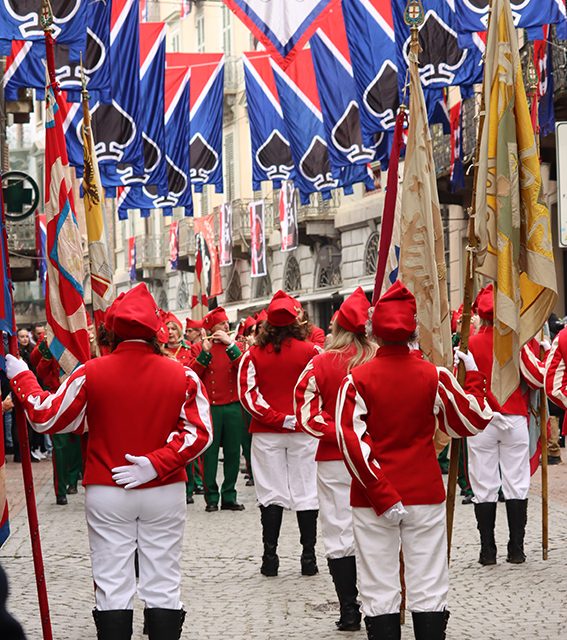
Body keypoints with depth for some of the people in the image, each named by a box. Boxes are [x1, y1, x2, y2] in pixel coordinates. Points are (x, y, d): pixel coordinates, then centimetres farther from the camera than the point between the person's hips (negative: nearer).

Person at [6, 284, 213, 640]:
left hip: (107, 494, 0)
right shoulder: (182, 376, -7)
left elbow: (46, 418, -3)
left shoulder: (91, 373, -10)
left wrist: (21, 377, 11)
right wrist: (157, 464, -13)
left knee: (113, 587, 5)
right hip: (165, 493, 1)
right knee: (164, 585, 7)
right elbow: (199, 433, -13)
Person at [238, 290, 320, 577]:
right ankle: (308, 557, 6)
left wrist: (275, 417, -11)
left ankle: (270, 558, 5)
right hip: (303, 433, -1)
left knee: (271, 493, 6)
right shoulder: (310, 352, -5)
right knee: (306, 492, 5)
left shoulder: (254, 354, -1)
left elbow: (247, 393, -8)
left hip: (266, 433, 1)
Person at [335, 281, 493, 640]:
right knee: (429, 589, 6)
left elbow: (351, 442, -14)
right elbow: (473, 422, 5)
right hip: (426, 496, 1)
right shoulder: (435, 377, -5)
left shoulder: (357, 380, -7)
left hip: (373, 501, -1)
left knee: (380, 593, 3)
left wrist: (382, 495, -12)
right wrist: (473, 377, 18)